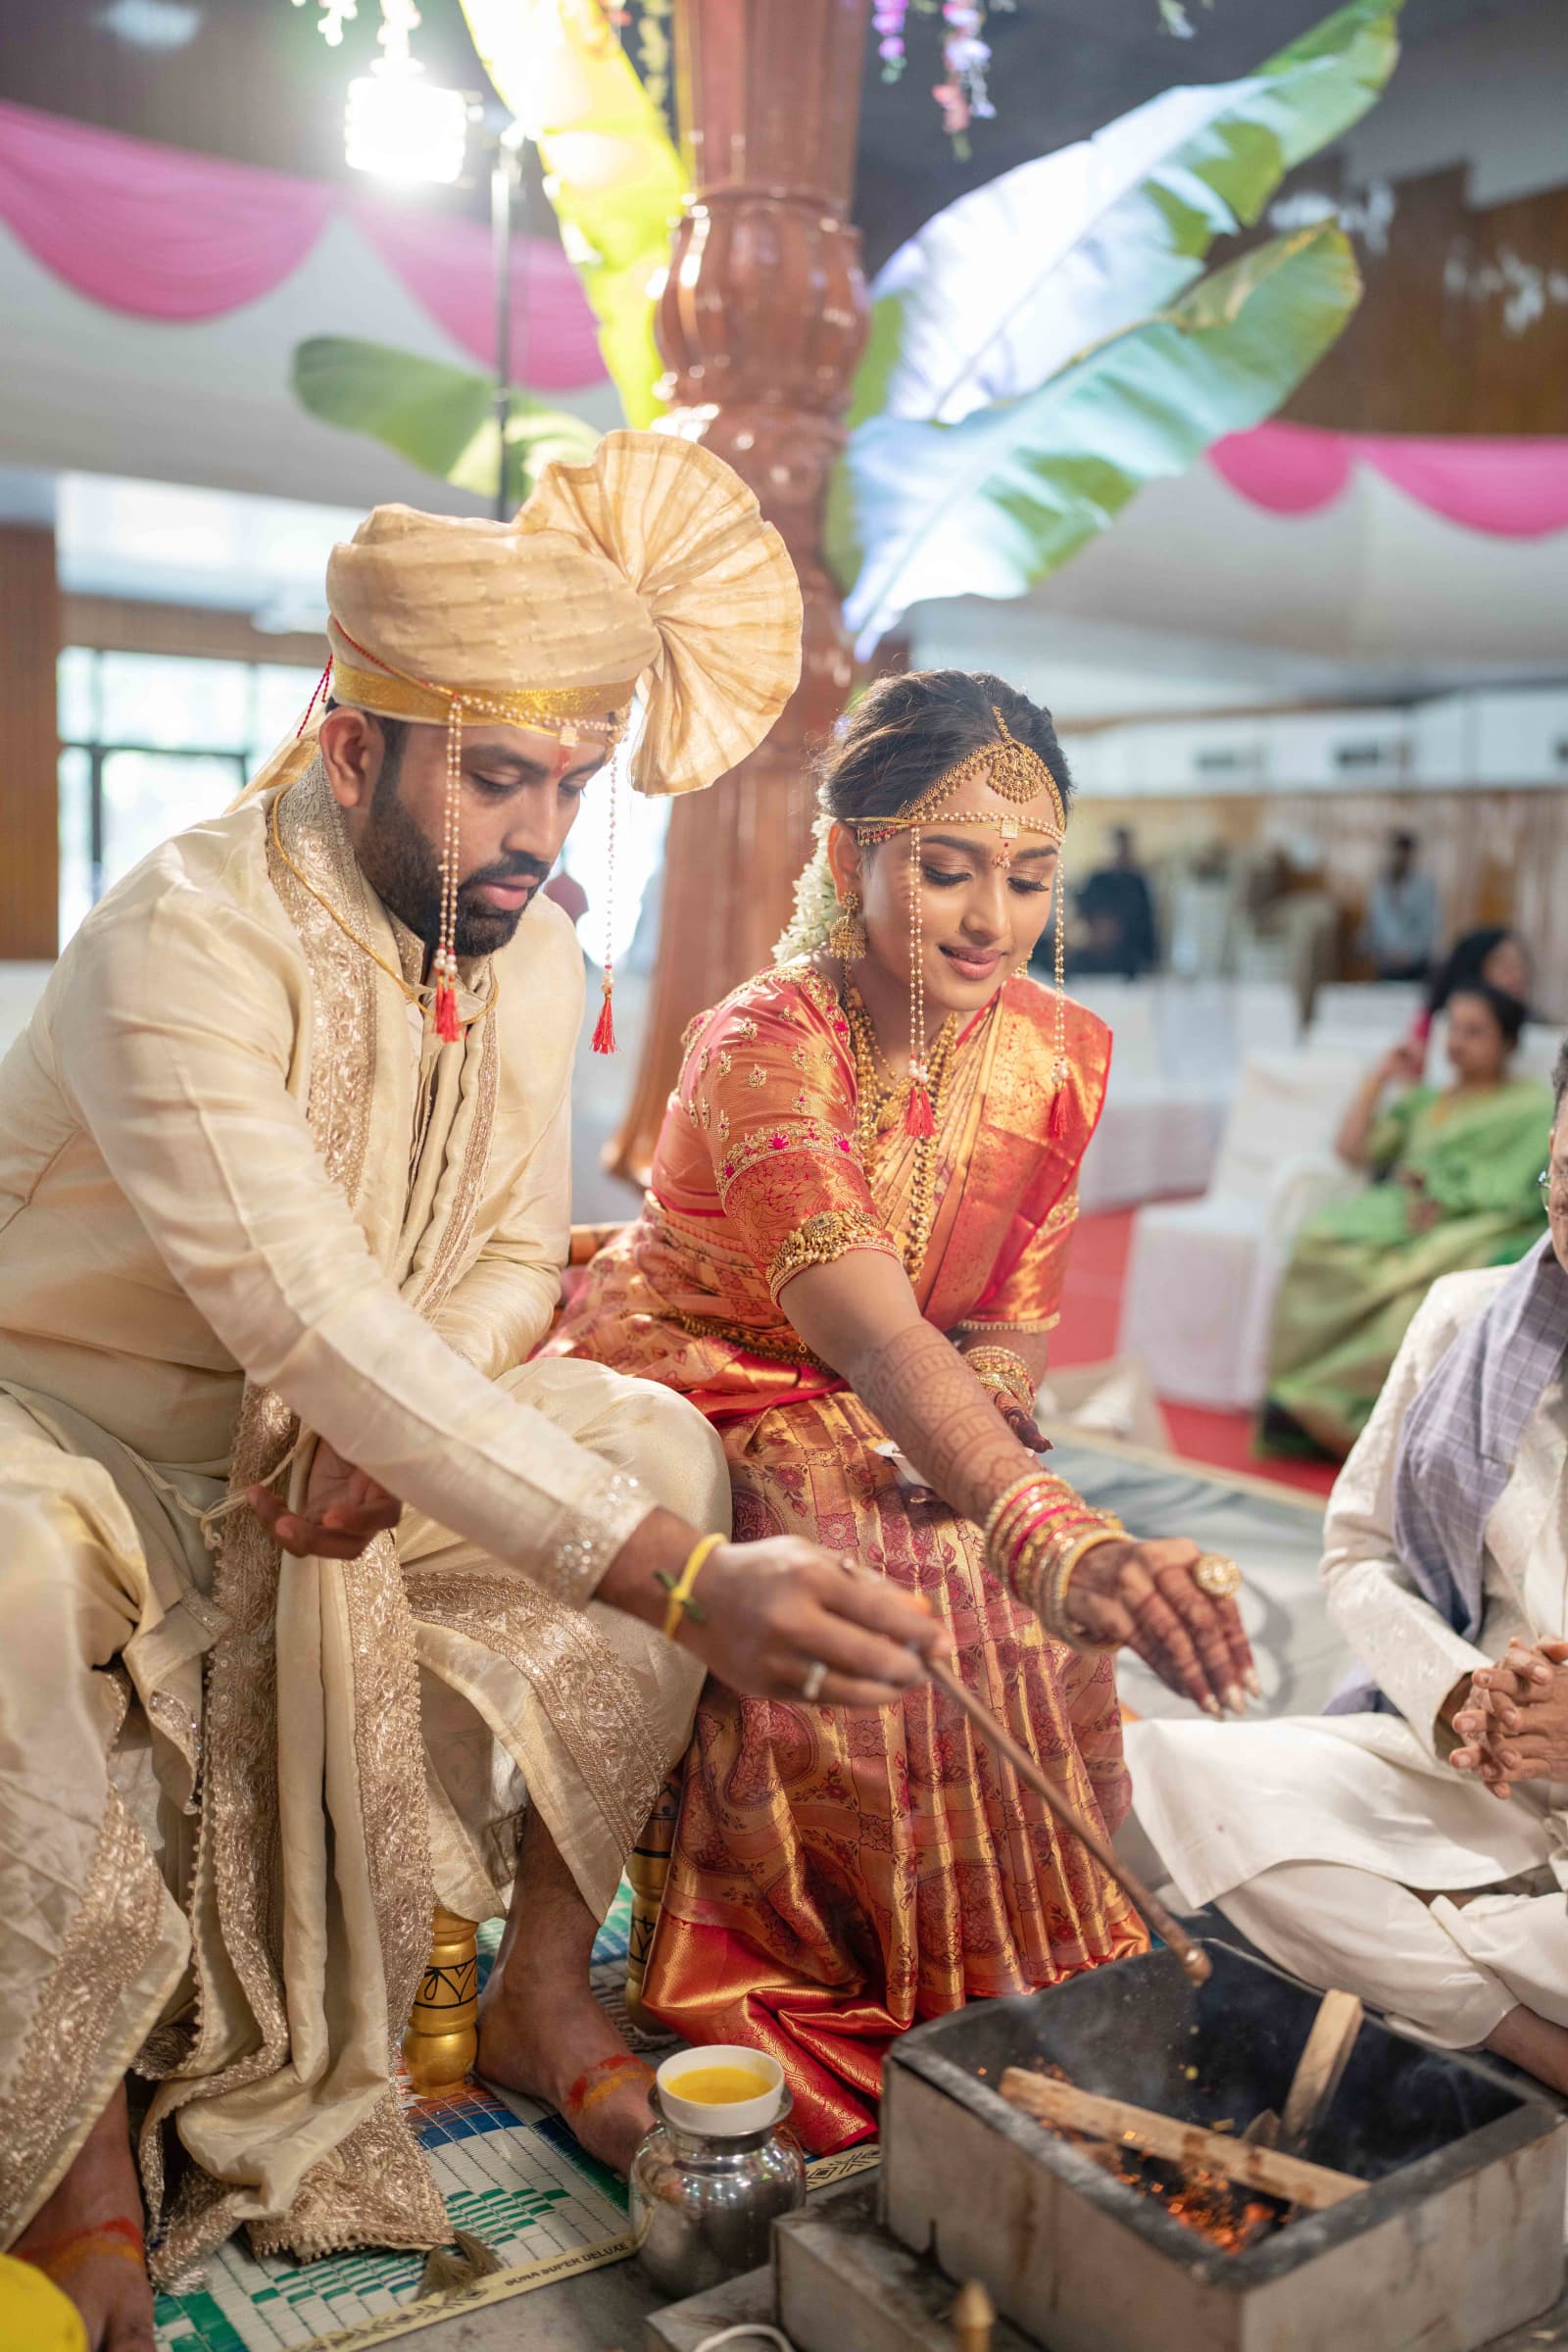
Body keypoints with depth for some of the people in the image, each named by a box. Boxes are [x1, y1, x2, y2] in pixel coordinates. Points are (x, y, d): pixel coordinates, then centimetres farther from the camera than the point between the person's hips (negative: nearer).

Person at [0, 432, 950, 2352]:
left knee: (658, 1441, -11)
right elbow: (317, 1324, -39)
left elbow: (517, 1257, 3)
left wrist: (390, 1421, -21)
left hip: (351, 1435, 6)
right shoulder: (182, 944, -28)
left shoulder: (535, 959, -5)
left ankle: (543, 1987, 0)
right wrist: (682, 1583, -46)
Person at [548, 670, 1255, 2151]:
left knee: (1032, 1633, -22)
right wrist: (1053, 1536, -59)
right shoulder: (762, 1047, -27)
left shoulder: (1059, 1056, -7)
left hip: (908, 1419, 5)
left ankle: (1019, 2010, 3)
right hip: (685, 1394, -5)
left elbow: (1010, 1324, 3)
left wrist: (977, 1411, -21)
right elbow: (871, 1332, -43)